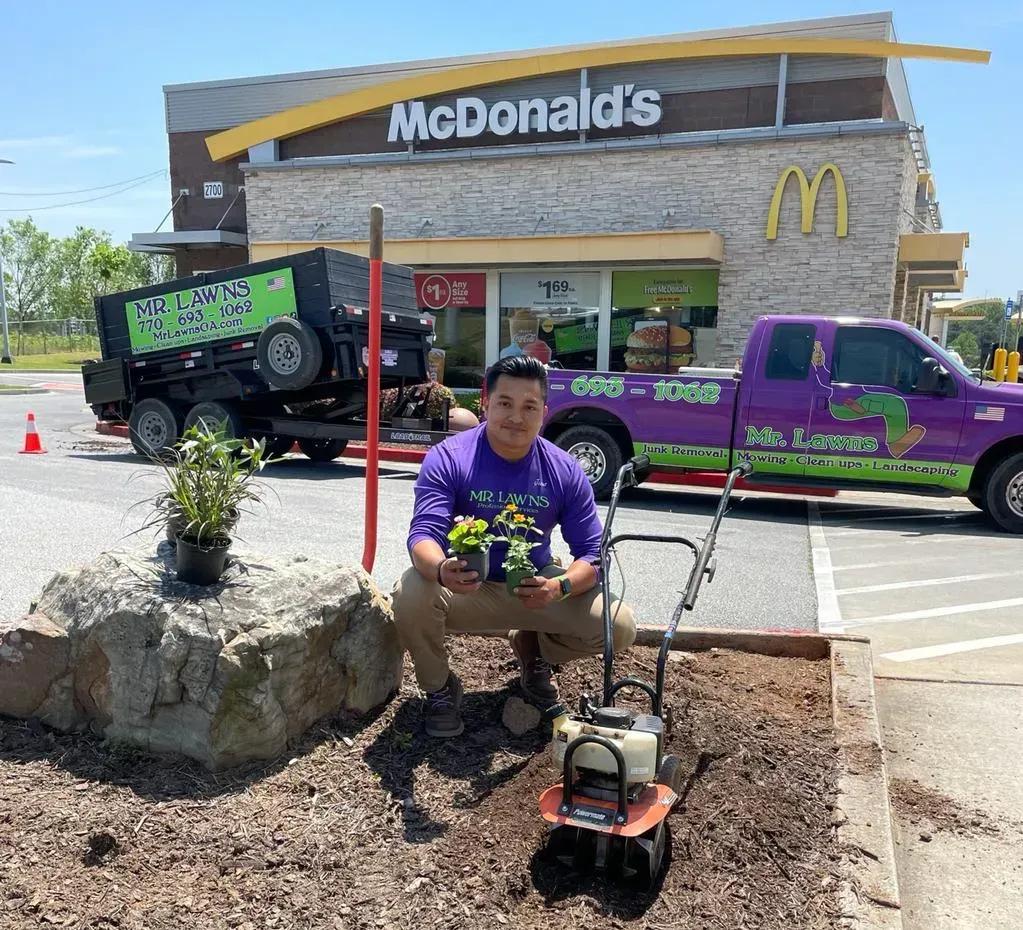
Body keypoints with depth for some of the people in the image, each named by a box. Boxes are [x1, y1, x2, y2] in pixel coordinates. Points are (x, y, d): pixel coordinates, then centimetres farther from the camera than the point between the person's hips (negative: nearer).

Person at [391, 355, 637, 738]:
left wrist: (560, 587, -33)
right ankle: (440, 688, -1)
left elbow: (592, 553, -10)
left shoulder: (565, 471, -10)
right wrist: (441, 570, -50)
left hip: (535, 588, 2)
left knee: (619, 626, -16)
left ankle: (533, 650, 17)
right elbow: (424, 533, -26)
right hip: (465, 587, -2)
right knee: (411, 595, -35)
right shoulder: (448, 458, -17)